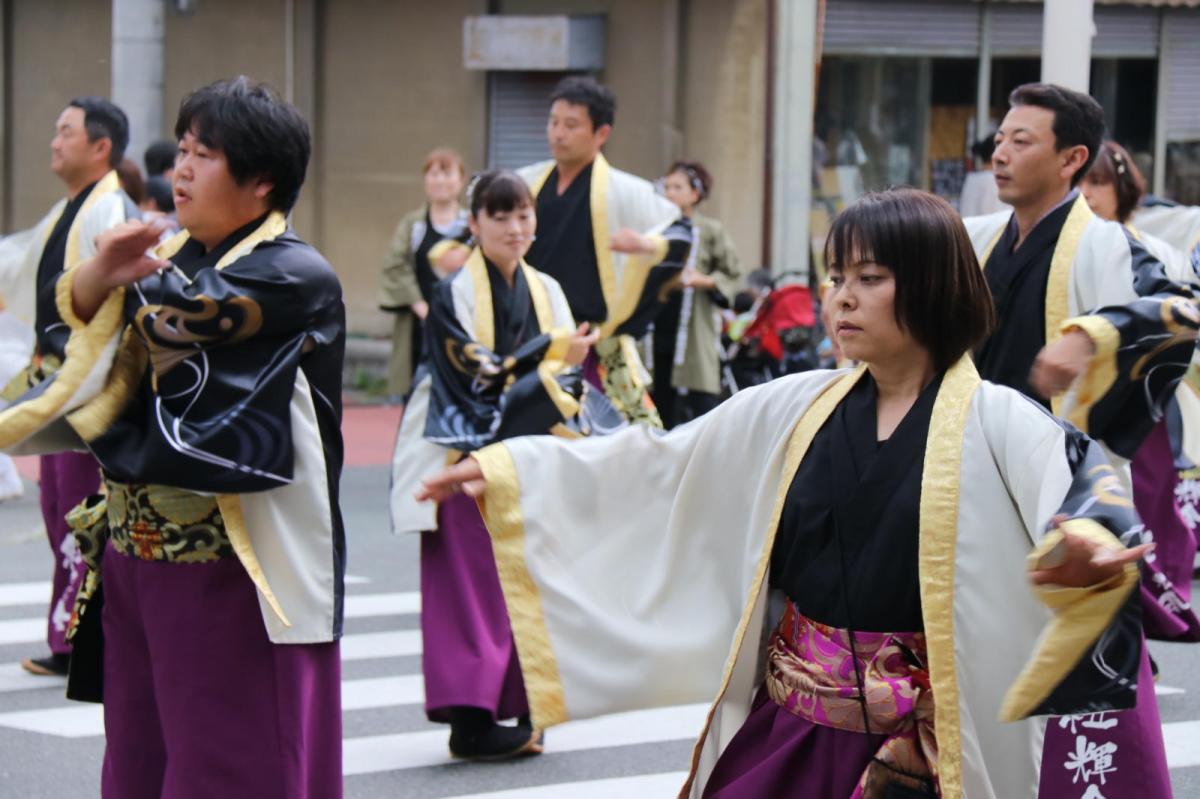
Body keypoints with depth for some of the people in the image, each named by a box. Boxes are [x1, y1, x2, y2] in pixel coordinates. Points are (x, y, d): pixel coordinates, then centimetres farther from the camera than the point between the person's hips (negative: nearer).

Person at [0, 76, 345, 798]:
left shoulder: (296, 276, -11)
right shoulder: (176, 255, 14)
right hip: (137, 551, 8)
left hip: (231, 571, -7)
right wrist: (104, 271, -13)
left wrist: (132, 279, 1)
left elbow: (178, 311, -21)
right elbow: (79, 309, 9)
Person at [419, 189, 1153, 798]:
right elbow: (655, 466, 12)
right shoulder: (796, 410, 7)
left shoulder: (995, 425, -8)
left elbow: (1080, 483, -26)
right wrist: (509, 471, 8)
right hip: (784, 732, 4)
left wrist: (1089, 542, -50)